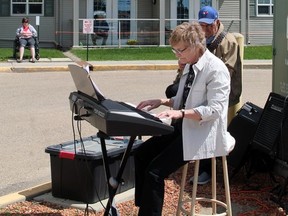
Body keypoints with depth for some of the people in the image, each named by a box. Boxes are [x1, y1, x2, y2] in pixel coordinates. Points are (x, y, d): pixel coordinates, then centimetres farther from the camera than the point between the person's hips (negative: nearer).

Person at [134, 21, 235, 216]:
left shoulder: (216, 69, -17)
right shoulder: (190, 66, 9)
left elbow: (215, 109, -23)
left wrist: (180, 113, -32)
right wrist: (162, 102, 3)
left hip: (203, 134, -9)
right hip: (182, 127, 9)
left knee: (155, 170, -19)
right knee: (141, 154, -2)